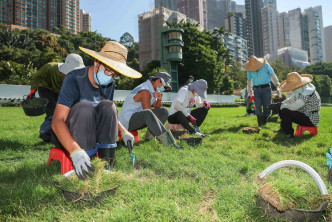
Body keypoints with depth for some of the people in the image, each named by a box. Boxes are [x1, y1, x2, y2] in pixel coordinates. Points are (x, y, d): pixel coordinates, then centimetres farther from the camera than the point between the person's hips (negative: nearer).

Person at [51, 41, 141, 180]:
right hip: (66, 136, -4)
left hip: (93, 135, 5)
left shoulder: (110, 84, -3)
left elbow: (110, 114, 11)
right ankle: (81, 167, -30)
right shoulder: (74, 80, -22)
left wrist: (123, 131, -8)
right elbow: (57, 121, -31)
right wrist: (75, 152, -46)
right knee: (84, 107, -32)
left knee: (107, 106, -22)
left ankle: (106, 162, -22)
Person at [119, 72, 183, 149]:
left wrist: (159, 99, -8)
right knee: (148, 114, -41)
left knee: (164, 111, 5)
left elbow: (157, 107, 14)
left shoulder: (152, 89, 10)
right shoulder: (145, 91, -20)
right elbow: (148, 111, -23)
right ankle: (167, 141, -40)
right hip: (128, 120, -10)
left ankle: (149, 137, -6)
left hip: (139, 118, 10)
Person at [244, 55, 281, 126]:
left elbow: (273, 75, 2)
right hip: (257, 89, 1)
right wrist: (249, 92, 14)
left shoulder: (266, 65, -3)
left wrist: (277, 85, 0)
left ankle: (264, 122, 11)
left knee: (266, 106, 0)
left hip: (266, 88, -1)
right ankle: (260, 124, -4)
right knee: (258, 106, -9)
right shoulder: (249, 70, 2)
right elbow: (249, 81, 14)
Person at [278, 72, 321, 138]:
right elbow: (290, 100, 13)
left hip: (311, 120, -10)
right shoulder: (299, 90, 3)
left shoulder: (306, 93, -27)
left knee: (285, 111, -25)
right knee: (281, 110, 10)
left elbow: (294, 107, -32)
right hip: (304, 115, 10)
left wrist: (283, 105, -14)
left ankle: (289, 133, -9)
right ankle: (283, 128, 27)